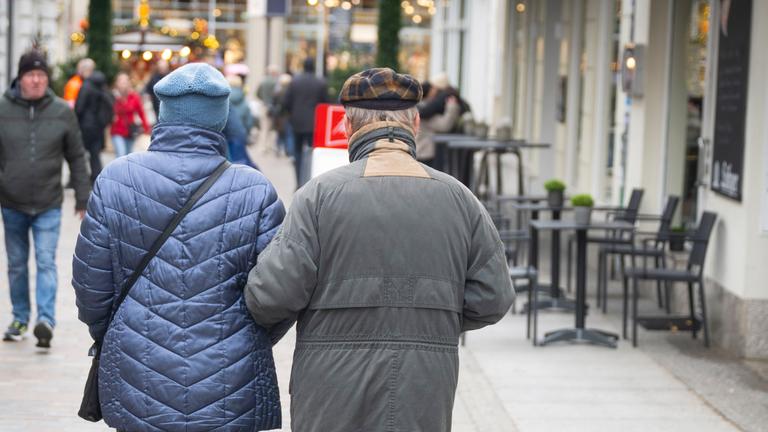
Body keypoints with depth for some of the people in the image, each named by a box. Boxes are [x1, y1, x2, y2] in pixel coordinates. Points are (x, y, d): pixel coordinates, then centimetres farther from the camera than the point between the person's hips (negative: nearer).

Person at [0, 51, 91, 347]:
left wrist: (83, 198, 5)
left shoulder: (62, 112, -1)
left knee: (46, 262, -10)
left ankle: (46, 320, -16)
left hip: (48, 205, -1)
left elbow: (76, 157, 6)